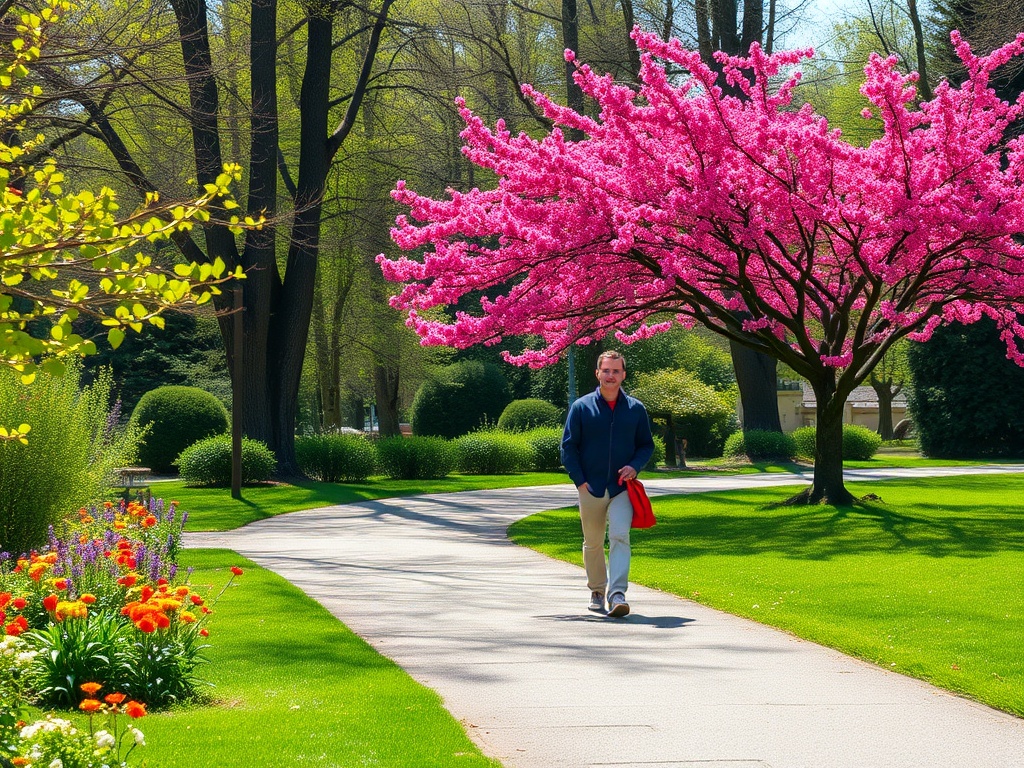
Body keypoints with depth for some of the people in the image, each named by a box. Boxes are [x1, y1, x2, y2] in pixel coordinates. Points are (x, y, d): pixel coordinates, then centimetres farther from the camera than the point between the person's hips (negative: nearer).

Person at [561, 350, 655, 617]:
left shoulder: (636, 409, 6)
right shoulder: (581, 407, 2)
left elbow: (646, 445, 14)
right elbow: (568, 446, 4)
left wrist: (634, 466, -6)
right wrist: (579, 480, -6)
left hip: (622, 488, -1)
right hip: (590, 489, 1)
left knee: (620, 537, -17)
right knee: (593, 544, 11)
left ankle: (617, 593, -25)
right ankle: (597, 592, 28)